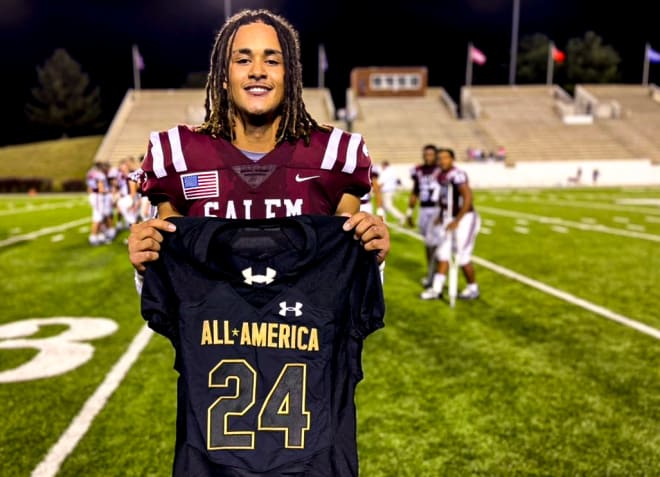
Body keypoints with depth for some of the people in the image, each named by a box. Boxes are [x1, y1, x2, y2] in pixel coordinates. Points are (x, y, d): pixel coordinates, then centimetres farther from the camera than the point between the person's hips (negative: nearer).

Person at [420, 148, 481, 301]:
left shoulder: (457, 175, -20)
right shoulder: (441, 175, 7)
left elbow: (468, 198, -26)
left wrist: (456, 221, -26)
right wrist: (441, 216, 16)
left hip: (464, 218, -9)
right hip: (449, 218, 9)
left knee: (462, 257, 0)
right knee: (443, 254, 9)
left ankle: (473, 288, 20)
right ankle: (436, 289, 15)